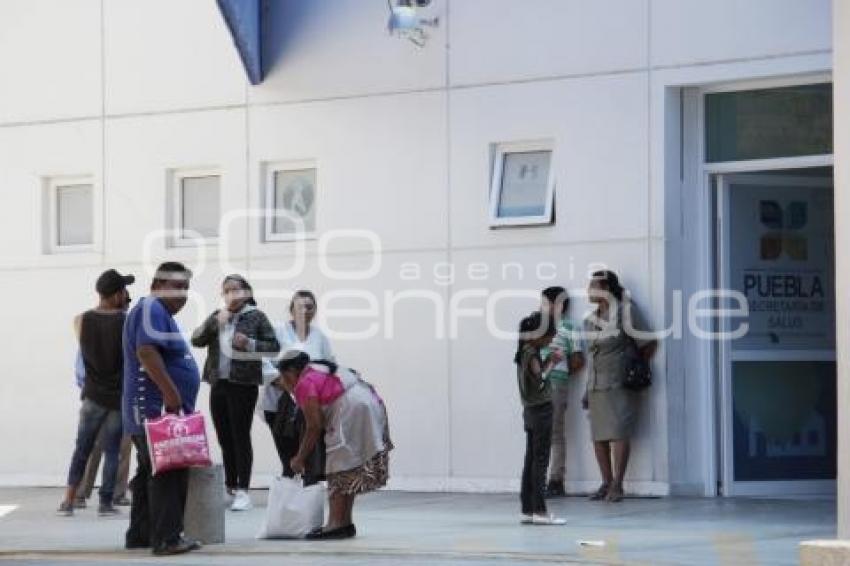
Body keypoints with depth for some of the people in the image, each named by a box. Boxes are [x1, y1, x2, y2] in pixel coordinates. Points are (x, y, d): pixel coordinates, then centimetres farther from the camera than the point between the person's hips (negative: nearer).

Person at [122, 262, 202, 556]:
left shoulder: (161, 313, 22)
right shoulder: (151, 309, -12)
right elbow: (146, 351, -25)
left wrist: (172, 394, 26)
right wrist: (170, 392, -27)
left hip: (158, 411, 11)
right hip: (155, 410, -11)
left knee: (151, 474, 13)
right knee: (168, 474, -13)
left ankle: (140, 534, 18)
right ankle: (166, 538, -16)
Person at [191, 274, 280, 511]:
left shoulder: (256, 317, -1)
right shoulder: (216, 316, 12)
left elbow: (274, 347, -2)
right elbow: (196, 340, 4)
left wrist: (250, 344, -17)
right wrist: (215, 322, -10)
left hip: (243, 385, -5)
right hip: (218, 385, 5)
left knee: (240, 437, -7)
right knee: (225, 439, 10)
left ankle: (243, 492, -6)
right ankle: (230, 487, 19)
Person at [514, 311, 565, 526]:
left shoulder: (525, 352, 13)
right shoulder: (531, 353, -14)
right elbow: (539, 380, -23)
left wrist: (549, 361, 5)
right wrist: (551, 362, -11)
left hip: (531, 411, 9)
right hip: (541, 410, -9)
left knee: (531, 461, 9)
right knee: (540, 461, -8)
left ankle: (527, 510, 11)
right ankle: (540, 511, -8)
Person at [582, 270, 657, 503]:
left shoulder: (625, 312, -4)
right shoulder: (590, 320, 14)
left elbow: (648, 344, -1)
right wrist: (587, 390, 14)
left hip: (620, 385, -6)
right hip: (597, 385, 6)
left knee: (619, 433, -10)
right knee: (599, 436, 4)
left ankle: (617, 485, -9)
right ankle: (606, 483, 12)